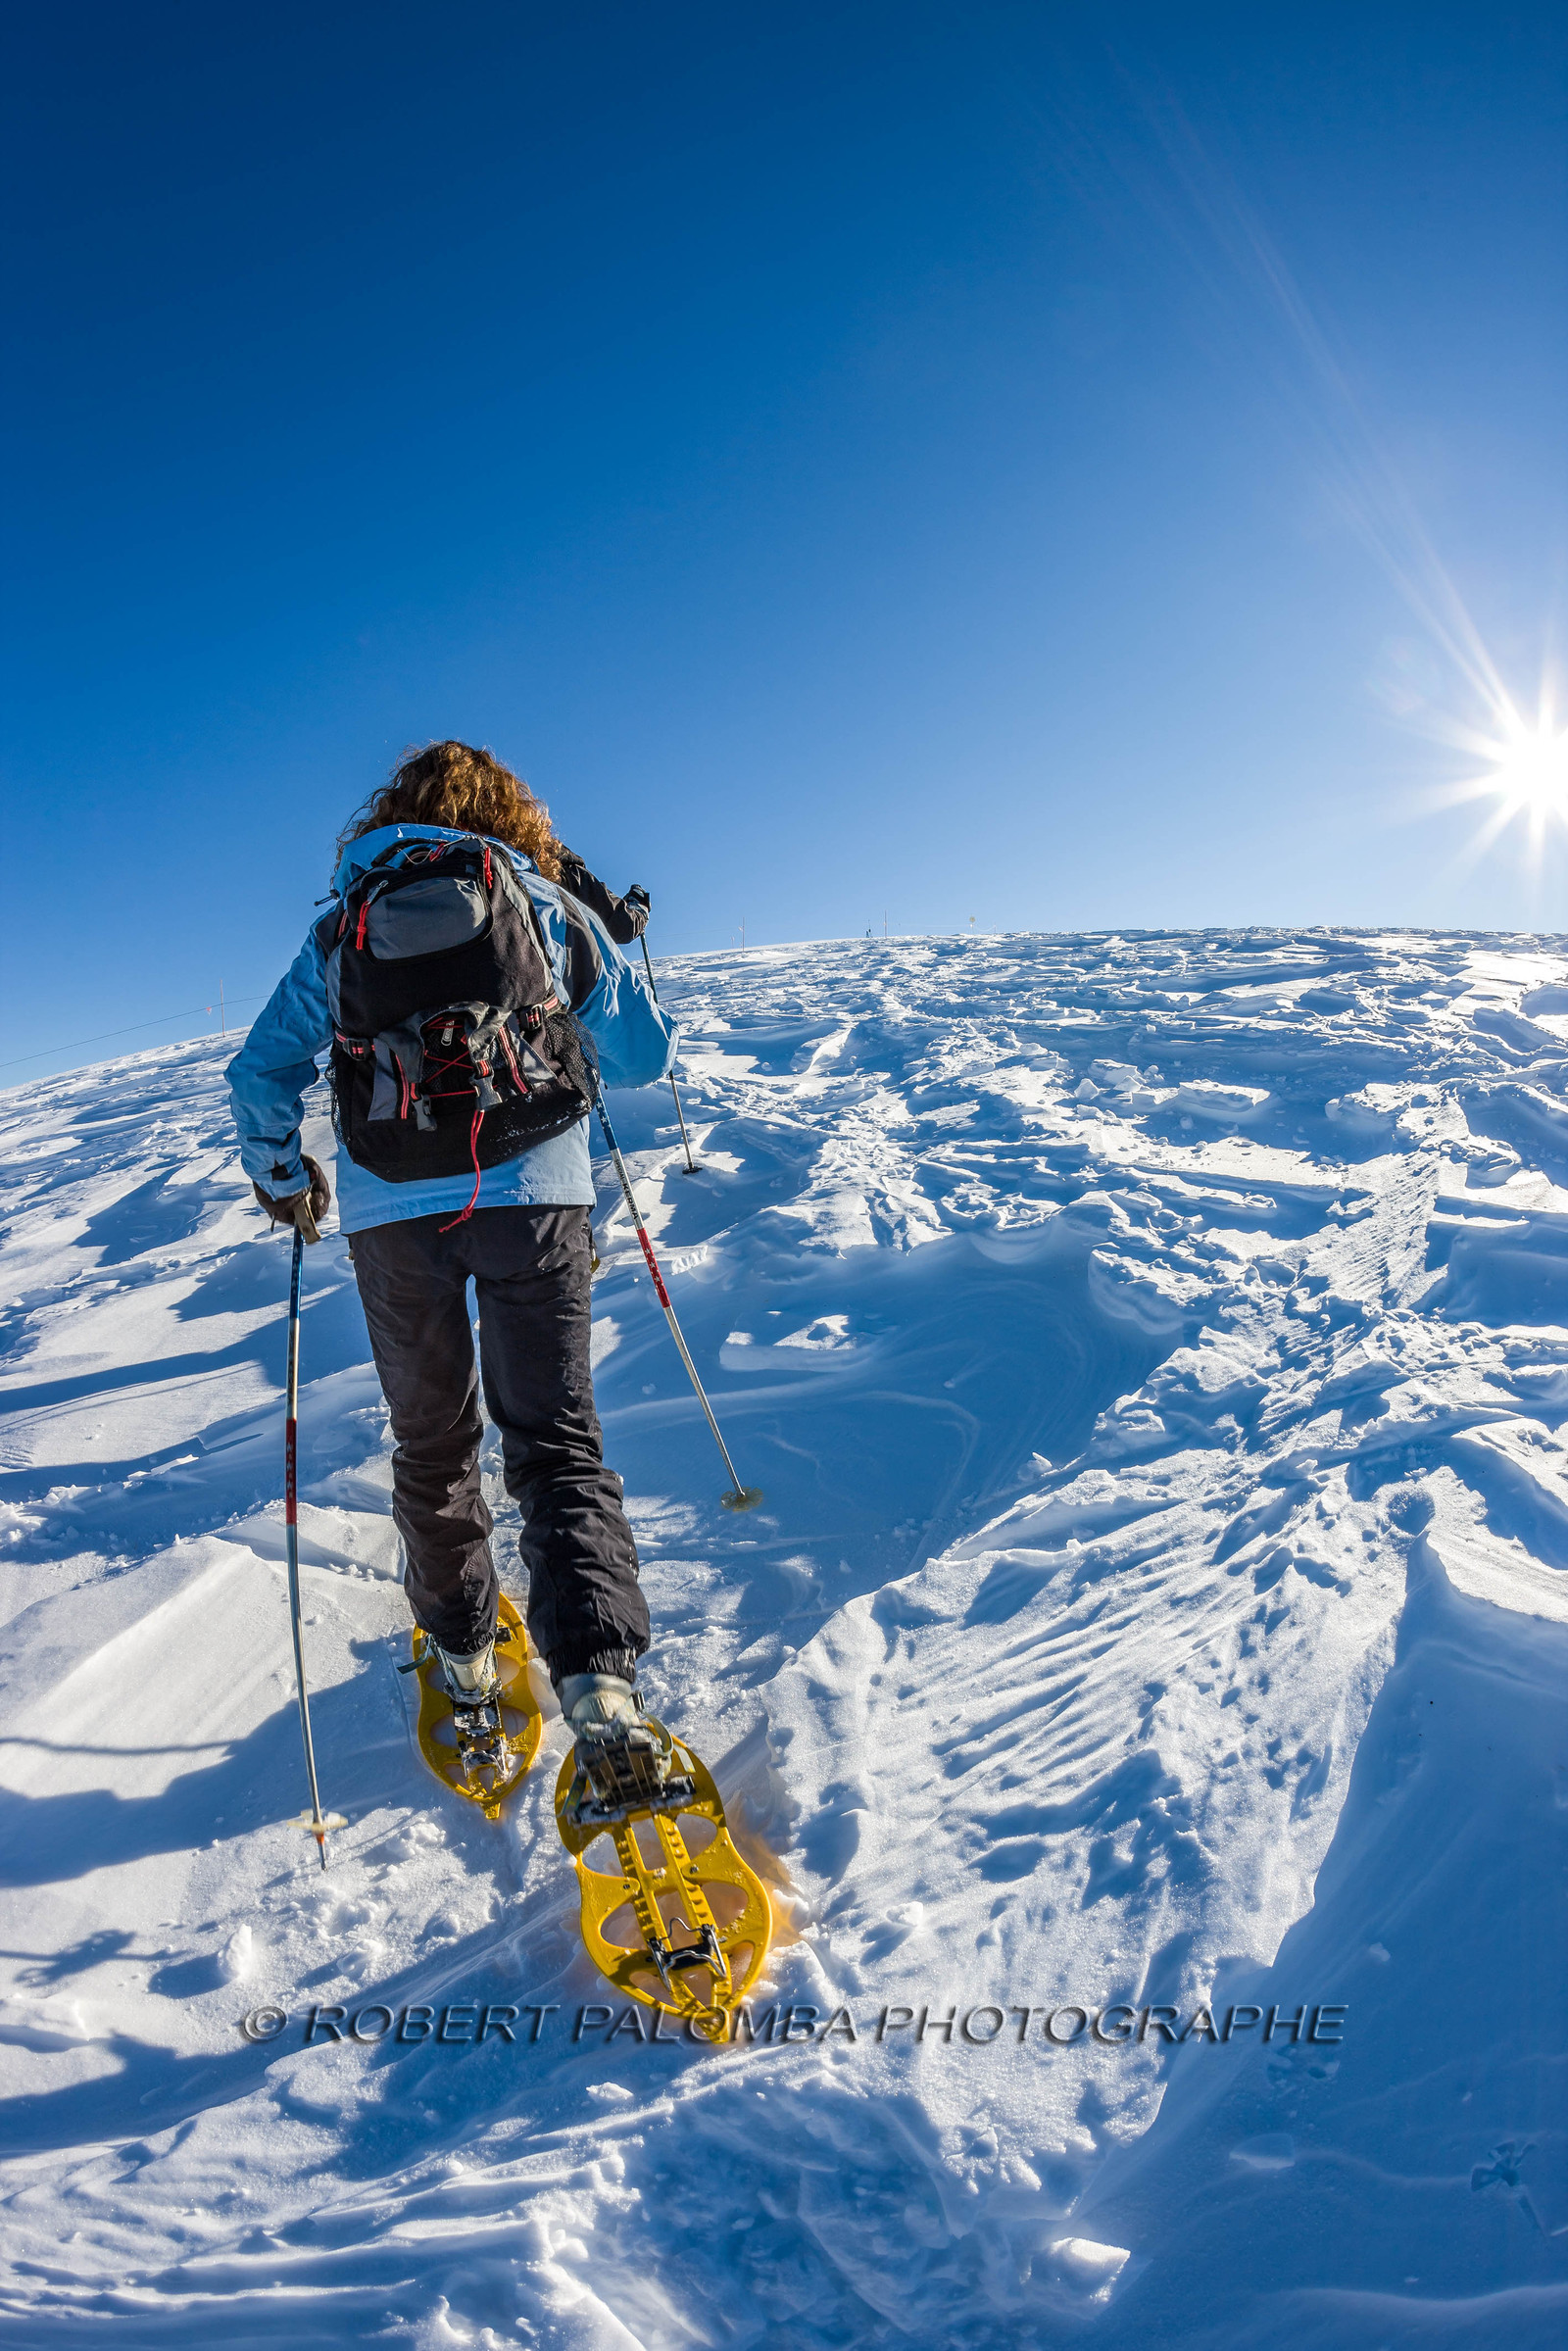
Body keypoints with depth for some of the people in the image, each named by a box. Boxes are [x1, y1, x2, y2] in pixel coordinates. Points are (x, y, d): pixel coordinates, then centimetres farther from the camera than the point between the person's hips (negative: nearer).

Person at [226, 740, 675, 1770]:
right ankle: (598, 1669, -15)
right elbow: (648, 1055, 12)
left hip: (391, 1212, 1)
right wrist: (613, 944, 29)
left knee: (433, 1442, 18)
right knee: (557, 1438, 3)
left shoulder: (340, 929, 11)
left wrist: (282, 1179, 26)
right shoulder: (554, 910, 8)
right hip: (535, 1194, -1)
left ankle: (464, 1655, 29)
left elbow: (261, 1073, 10)